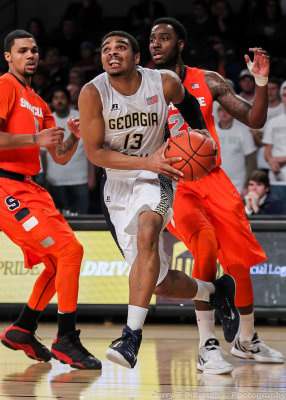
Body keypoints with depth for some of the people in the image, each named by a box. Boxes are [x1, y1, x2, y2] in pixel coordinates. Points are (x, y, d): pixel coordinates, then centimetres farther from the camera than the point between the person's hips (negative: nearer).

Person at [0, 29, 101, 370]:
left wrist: (75, 136, 2)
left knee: (60, 260, 16)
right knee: (69, 250, -17)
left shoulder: (38, 104, 21)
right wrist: (36, 139, -21)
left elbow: (60, 157, 21)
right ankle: (66, 341, -11)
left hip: (29, 188, 10)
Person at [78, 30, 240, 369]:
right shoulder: (93, 93, -14)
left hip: (155, 178, -2)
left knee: (146, 231, -36)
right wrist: (147, 161, -22)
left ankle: (132, 335, -42)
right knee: (159, 283, 3)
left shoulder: (165, 84, -9)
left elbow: (186, 101, 16)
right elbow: (94, 152, -13)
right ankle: (215, 292, 36)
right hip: (117, 184, 2)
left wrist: (200, 131, 2)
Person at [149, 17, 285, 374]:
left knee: (239, 259, 3)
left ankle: (247, 341, 27)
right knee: (205, 247, -27)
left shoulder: (208, 82, 2)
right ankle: (207, 346, -22)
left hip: (211, 179, 3)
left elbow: (254, 121, 1)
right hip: (172, 184, -3)